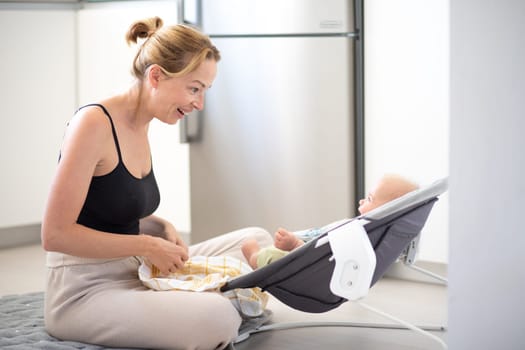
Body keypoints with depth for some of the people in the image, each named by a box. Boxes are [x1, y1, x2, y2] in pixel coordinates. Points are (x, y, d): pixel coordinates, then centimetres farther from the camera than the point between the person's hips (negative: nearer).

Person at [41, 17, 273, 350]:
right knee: (217, 318, -31)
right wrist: (147, 245, -17)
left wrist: (163, 228, -2)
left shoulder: (140, 127, 9)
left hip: (133, 273, 9)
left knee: (256, 241, 9)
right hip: (84, 294, -9)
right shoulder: (94, 123, -18)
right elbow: (55, 234, -20)